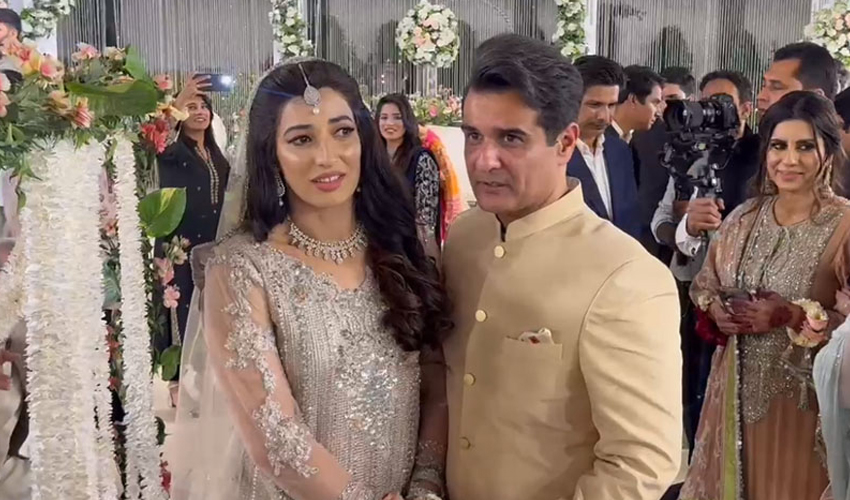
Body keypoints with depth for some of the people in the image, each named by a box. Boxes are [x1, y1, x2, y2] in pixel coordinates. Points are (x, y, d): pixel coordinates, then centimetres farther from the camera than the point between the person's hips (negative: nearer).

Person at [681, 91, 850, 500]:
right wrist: (717, 310, -8)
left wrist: (794, 317, -24)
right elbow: (704, 285, 12)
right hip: (737, 387, 5)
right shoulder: (744, 218, 3)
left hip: (802, 398, -5)